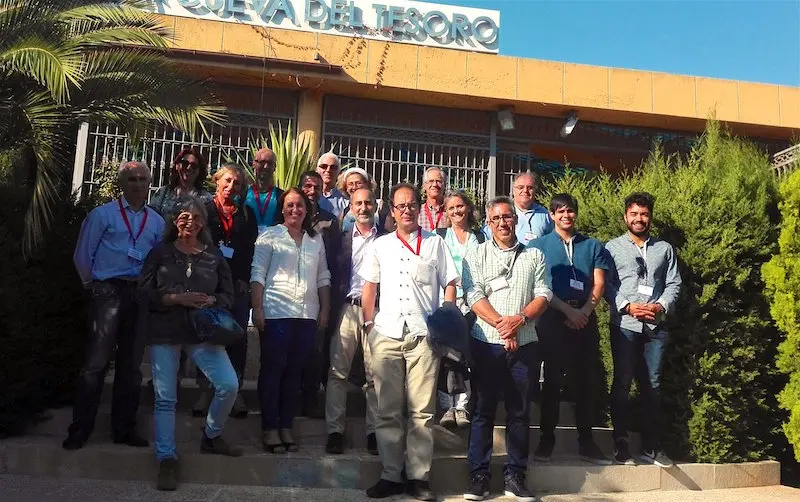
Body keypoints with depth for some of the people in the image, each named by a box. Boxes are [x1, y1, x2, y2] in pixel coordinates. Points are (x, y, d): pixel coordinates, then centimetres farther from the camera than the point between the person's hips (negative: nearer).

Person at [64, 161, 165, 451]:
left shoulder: (157, 222, 11)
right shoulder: (102, 215, 2)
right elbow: (82, 257, 4)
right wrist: (94, 286, 9)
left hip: (141, 295, 4)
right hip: (109, 292, -4)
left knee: (131, 365, 9)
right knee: (96, 362, -8)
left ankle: (124, 429, 18)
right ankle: (79, 430, 1)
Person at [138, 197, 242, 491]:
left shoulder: (214, 256, 10)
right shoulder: (160, 252, 6)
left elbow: (228, 295, 9)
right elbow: (144, 292, -1)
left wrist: (211, 301, -13)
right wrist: (176, 298, -15)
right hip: (164, 331, -1)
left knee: (229, 384, -11)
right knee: (165, 397, 0)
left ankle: (211, 437, 14)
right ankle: (166, 460, 11)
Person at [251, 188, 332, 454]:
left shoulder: (316, 240, 16)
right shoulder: (270, 236, 4)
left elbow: (323, 277, 16)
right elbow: (258, 274, -1)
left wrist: (325, 310, 9)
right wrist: (257, 309, -10)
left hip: (307, 314, 4)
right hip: (276, 312, -4)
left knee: (295, 371, 7)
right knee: (272, 369, -1)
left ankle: (286, 427, 15)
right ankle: (269, 429, 5)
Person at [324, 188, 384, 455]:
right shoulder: (342, 238, 12)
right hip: (347, 309, 1)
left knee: (375, 373, 2)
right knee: (337, 372, -1)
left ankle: (373, 431, 10)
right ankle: (335, 430, 6)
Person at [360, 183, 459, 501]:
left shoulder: (435, 243, 9)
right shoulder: (380, 245, 13)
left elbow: (450, 285, 8)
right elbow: (369, 287, 15)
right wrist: (369, 325, 7)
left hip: (423, 335, -2)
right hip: (386, 334, 2)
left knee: (422, 410, -1)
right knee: (387, 410, 4)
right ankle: (390, 475, 13)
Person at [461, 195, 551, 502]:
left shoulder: (534, 256, 11)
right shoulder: (476, 254, 6)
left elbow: (543, 295, 3)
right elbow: (474, 296, -4)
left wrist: (519, 319, -14)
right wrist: (501, 324, -14)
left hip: (523, 344, 2)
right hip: (486, 342, -1)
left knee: (519, 411, 6)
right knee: (483, 410, 2)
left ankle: (515, 476, 15)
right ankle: (479, 476, 10)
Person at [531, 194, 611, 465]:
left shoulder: (593, 246, 15)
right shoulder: (539, 245, 7)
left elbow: (599, 283, 6)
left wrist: (585, 311, -11)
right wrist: (568, 311, -12)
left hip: (585, 318, 2)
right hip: (553, 318, -2)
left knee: (585, 379, 4)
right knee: (552, 379, 1)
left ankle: (586, 441, 12)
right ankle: (546, 439, 8)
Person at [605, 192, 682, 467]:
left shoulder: (664, 249, 15)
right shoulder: (613, 247, 7)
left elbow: (673, 284, 10)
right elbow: (606, 285, 0)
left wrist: (661, 305, -8)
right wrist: (628, 307, -12)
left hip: (655, 326, 2)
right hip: (624, 325, -2)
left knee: (652, 386, 5)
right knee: (622, 384, -1)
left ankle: (651, 448, 13)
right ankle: (621, 446, 6)